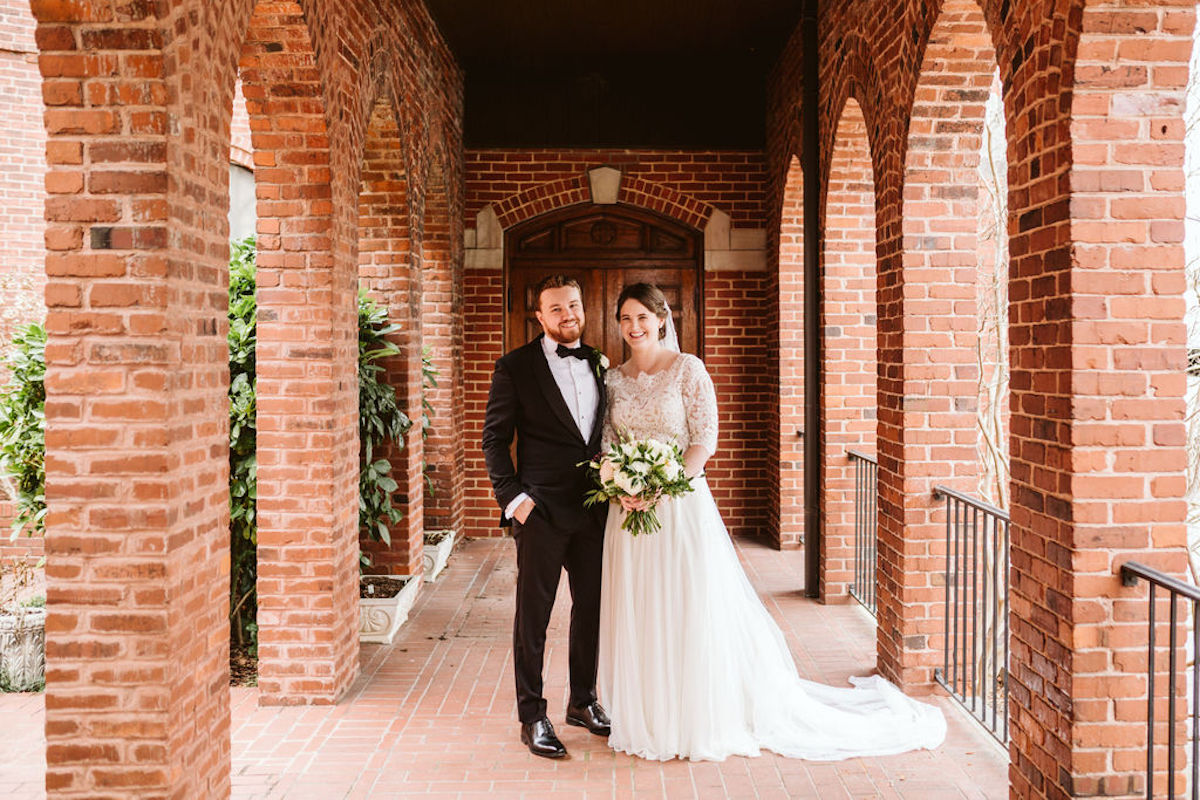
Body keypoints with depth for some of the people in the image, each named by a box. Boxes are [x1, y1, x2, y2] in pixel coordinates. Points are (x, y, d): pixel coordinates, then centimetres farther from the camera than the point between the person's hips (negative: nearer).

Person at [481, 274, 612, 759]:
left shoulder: (600, 365, 11)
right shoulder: (515, 368, -4)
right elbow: (495, 438, -4)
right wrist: (512, 497, -11)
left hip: (594, 509, 5)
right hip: (542, 511, -5)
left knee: (592, 608, 14)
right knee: (532, 616, 3)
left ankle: (583, 701, 30)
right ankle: (532, 718, 14)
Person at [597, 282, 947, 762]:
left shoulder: (687, 369, -6)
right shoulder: (614, 379, 9)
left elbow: (705, 439, -10)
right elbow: (607, 441, 10)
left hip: (681, 505, -5)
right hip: (630, 508, 5)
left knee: (690, 611, 1)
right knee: (638, 614, 9)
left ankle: (700, 721, 16)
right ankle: (645, 718, 23)